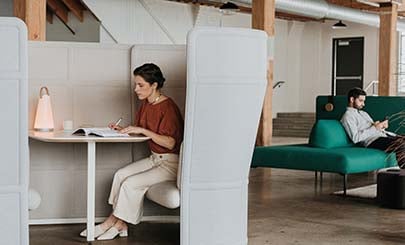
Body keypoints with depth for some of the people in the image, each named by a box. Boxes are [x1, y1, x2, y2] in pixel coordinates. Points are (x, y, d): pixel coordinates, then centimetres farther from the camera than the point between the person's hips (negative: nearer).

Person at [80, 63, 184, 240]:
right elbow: (138, 131, 16)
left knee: (131, 183, -19)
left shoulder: (168, 107, -20)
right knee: (121, 174, -7)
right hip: (155, 158, 9)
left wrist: (142, 130, -28)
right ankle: (120, 224, -7)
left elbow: (170, 143, -26)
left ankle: (115, 222, -1)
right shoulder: (145, 104, 7)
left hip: (171, 162, -9)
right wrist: (122, 130, -3)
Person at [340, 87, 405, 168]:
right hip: (373, 140, -9)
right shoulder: (348, 116, 0)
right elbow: (355, 138, -12)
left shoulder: (364, 113, 28)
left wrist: (382, 126, 5)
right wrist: (375, 128, -11)